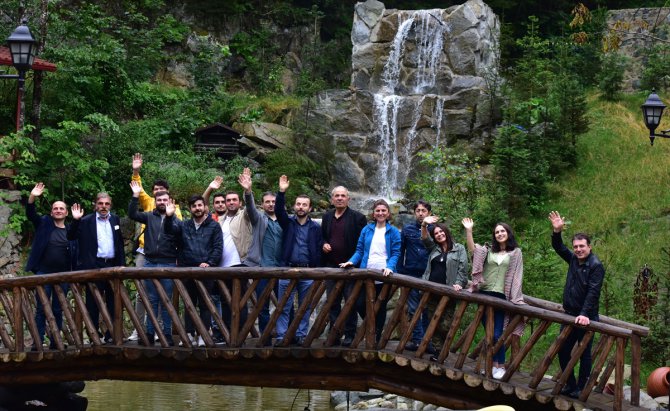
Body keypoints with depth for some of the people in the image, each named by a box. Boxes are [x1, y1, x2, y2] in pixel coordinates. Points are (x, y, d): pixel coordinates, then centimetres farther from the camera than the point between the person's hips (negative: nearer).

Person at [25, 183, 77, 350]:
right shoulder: (43, 223, 5)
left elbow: (75, 254, 7)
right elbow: (30, 213, -9)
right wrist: (32, 197, -27)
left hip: (63, 275, 2)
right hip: (43, 273, -2)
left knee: (58, 310, 7)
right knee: (41, 309, -2)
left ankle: (55, 342, 13)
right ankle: (38, 342, 0)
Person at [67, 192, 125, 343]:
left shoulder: (115, 220, 12)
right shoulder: (86, 221, 1)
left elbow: (120, 243, 14)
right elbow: (71, 236, -4)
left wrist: (122, 263, 7)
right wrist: (75, 220, -17)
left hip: (112, 266, 4)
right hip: (94, 266, -4)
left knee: (113, 302, 6)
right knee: (93, 303, 0)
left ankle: (111, 334, 12)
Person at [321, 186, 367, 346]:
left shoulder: (357, 217, -4)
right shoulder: (327, 216, 12)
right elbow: (322, 236, 24)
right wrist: (324, 244, 1)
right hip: (331, 265, 5)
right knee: (332, 302, 9)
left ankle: (350, 335, 4)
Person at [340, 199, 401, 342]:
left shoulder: (393, 232, 2)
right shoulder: (366, 230, 11)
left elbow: (395, 254, -3)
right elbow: (359, 250, 11)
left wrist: (389, 267, -21)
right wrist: (351, 261, -7)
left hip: (383, 276, -2)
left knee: (380, 307, 5)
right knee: (361, 304, -3)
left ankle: (377, 337, 16)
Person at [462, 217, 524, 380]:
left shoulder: (515, 252, 6)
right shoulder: (488, 250, 14)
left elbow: (517, 276, 3)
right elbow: (472, 249, -2)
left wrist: (515, 299, -4)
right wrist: (468, 231, -13)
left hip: (501, 296, -4)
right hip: (485, 294, 4)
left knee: (497, 334, -8)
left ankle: (501, 366, 2)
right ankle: (493, 364, 15)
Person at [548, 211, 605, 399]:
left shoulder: (596, 266, -14)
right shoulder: (573, 259, 8)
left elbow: (593, 292, -22)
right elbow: (558, 247, 18)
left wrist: (585, 314, -30)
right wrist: (557, 231, 0)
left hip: (585, 318, -8)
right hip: (569, 315, 8)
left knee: (584, 354, 0)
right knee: (563, 351, 10)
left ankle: (581, 390, 6)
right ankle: (569, 385, 21)